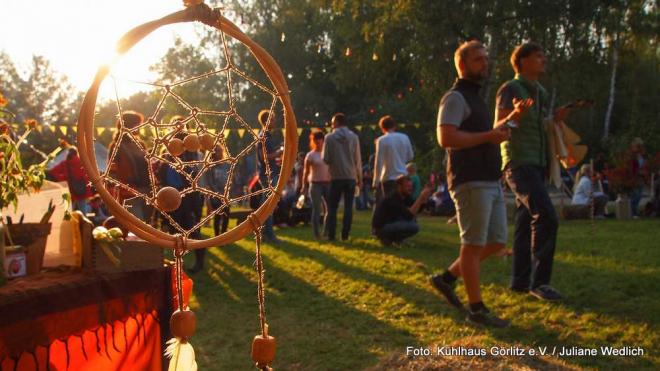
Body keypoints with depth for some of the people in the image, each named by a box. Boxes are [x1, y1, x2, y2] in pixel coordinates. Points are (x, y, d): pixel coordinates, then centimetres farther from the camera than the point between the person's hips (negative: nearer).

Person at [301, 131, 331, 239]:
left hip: (327, 183, 4)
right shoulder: (310, 155, -2)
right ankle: (317, 234, 3)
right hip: (315, 184, -4)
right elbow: (306, 172, -2)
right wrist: (304, 186, -5)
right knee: (317, 209, -2)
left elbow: (331, 169, 13)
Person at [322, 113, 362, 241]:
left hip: (336, 177, -1)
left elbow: (325, 159, -5)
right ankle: (345, 234, 2)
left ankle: (331, 234, 2)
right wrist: (360, 178, 8)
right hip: (351, 176, 1)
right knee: (348, 206, 5)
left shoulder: (329, 137, -4)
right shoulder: (353, 137, 1)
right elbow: (357, 159, 2)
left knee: (332, 207, 6)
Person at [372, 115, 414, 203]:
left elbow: (378, 163, -10)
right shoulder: (405, 138, 5)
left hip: (388, 178, -4)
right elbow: (410, 156, 15)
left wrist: (376, 182, -7)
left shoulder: (381, 140, -8)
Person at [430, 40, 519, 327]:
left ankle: (447, 278, 21)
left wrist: (498, 131, 16)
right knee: (474, 245, -4)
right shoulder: (456, 97, -7)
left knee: (496, 242, 10)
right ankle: (477, 309, 4)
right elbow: (446, 138, -21)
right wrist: (489, 136, -17)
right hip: (471, 183, -10)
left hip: (491, 182, 10)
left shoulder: (475, 98, 23)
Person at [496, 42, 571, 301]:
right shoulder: (510, 89, -7)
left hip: (537, 165, 9)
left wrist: (555, 119, 6)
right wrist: (515, 114, -32)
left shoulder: (542, 93, 18)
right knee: (546, 217, -19)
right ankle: (539, 281, -13)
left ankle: (520, 281, 14)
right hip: (519, 163, -9)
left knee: (526, 222, 9)